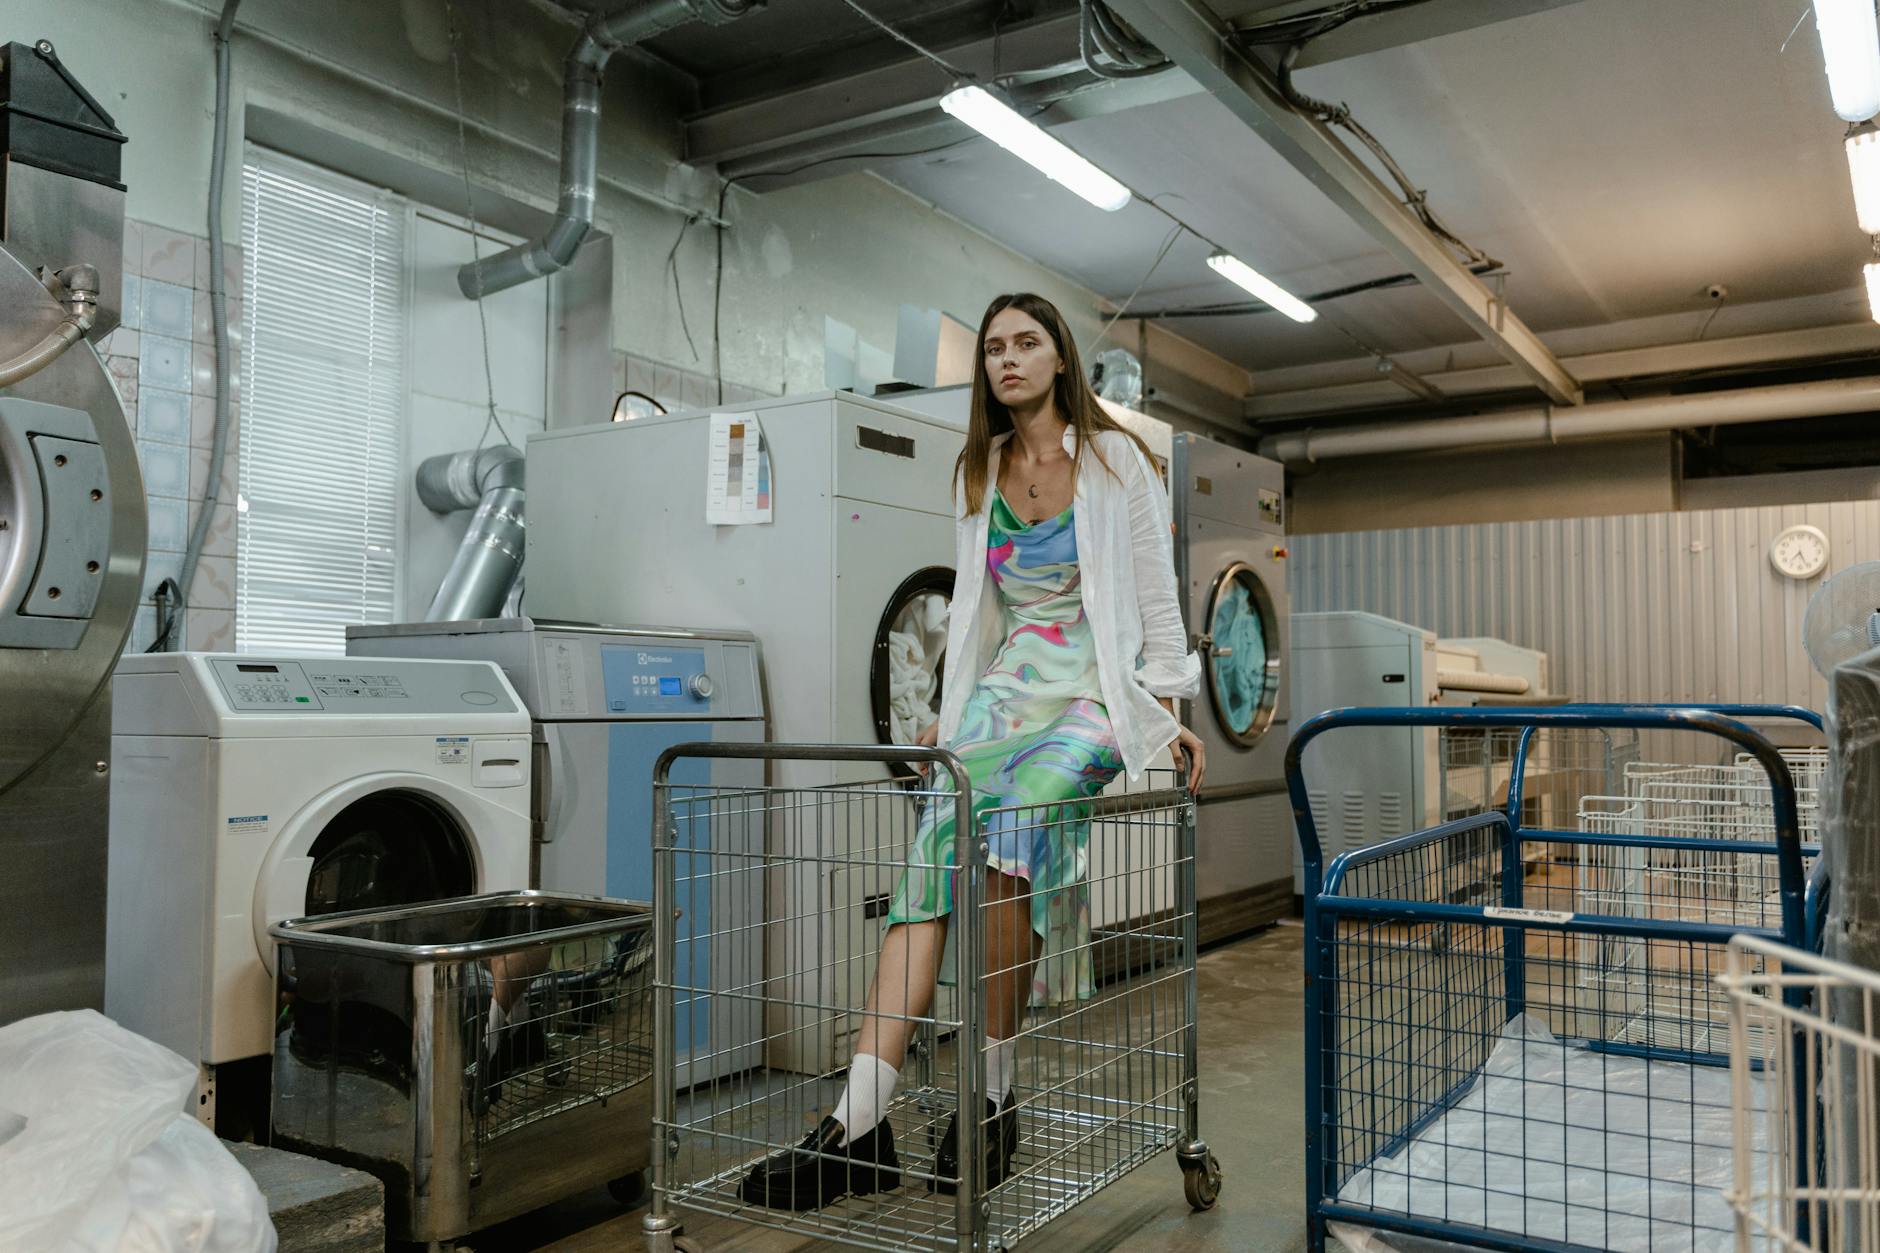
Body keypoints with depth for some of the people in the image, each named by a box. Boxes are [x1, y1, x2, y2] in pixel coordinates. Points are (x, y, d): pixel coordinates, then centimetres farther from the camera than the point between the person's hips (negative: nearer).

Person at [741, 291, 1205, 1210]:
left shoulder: (1114, 459, 3)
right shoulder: (978, 472, 16)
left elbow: (1153, 589, 2)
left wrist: (1166, 707, -3)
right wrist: (950, 713, 14)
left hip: (1095, 699, -4)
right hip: (1005, 691, 4)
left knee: (1008, 832, -30)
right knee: (933, 855, -19)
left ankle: (991, 1100, -14)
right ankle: (858, 1126, -24)